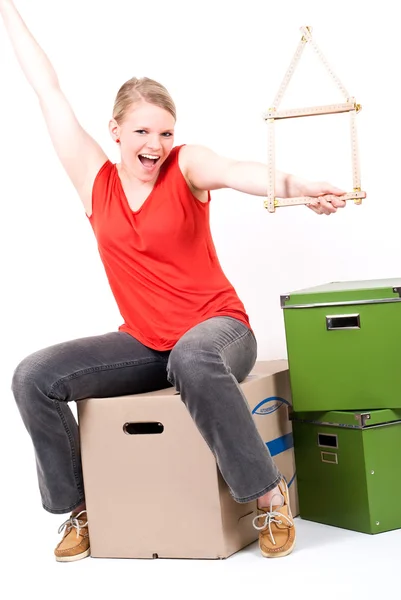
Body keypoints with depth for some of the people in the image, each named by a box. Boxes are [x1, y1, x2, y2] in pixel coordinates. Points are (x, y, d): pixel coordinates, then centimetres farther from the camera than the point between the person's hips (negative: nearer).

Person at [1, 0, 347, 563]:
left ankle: (270, 495, -20)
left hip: (218, 327, -4)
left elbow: (236, 172, -28)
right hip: (142, 344, 4)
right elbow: (49, 90, 7)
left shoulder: (186, 167, -5)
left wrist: (298, 186, -49)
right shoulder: (96, 180, 2)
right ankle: (77, 506, 6)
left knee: (192, 358, -40)